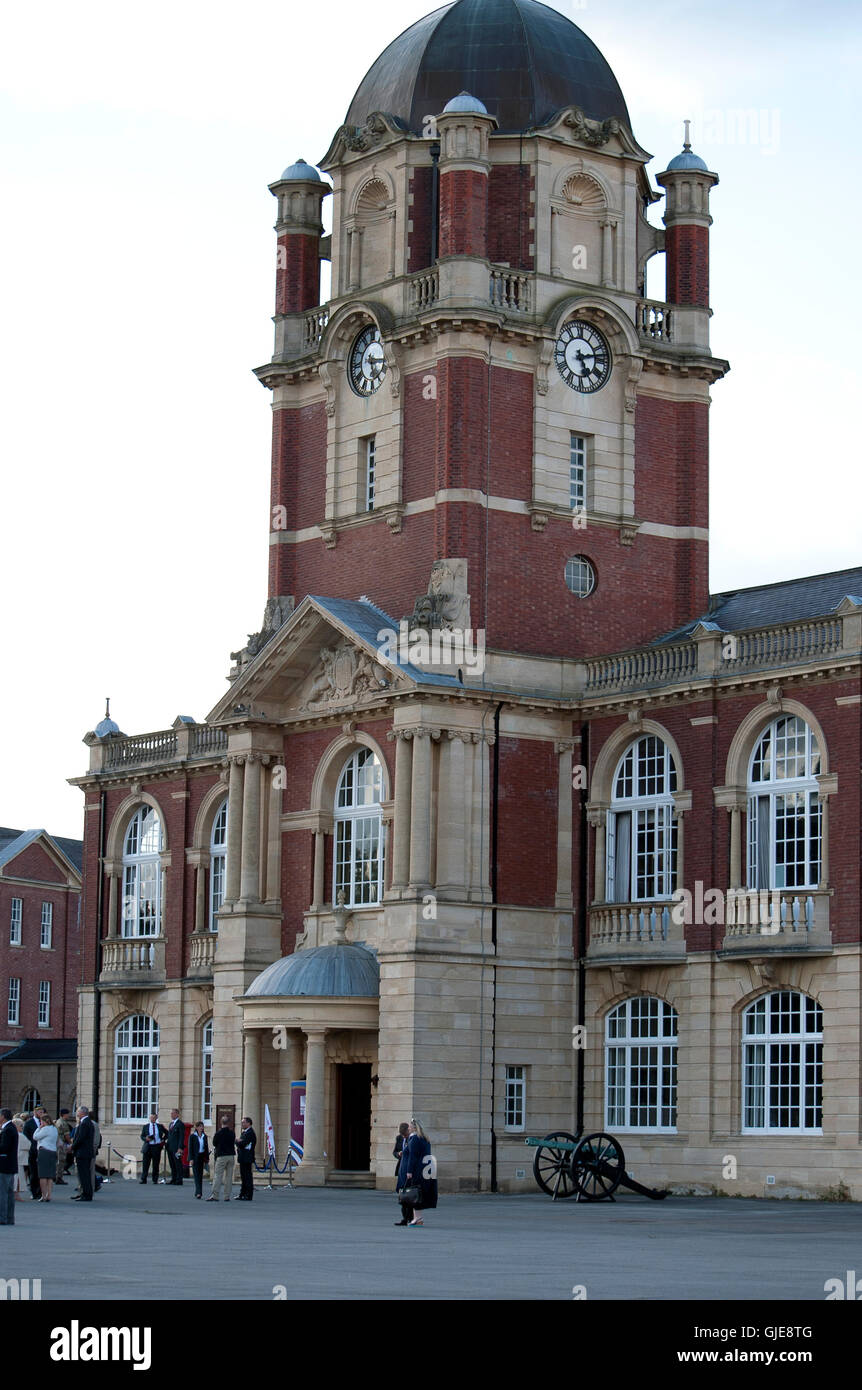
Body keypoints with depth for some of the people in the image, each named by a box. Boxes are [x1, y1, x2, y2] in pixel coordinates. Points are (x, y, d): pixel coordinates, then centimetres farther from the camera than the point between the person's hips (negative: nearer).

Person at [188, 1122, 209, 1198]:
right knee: (196, 1175, -11)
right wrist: (191, 1159, -12)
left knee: (200, 1175, 6)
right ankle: (198, 1192, -18)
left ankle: (197, 1192, 12)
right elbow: (190, 1148, -6)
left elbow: (206, 1148, 13)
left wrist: (207, 1159, 9)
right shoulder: (192, 1136, -3)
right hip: (195, 1157, -5)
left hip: (202, 1157, 5)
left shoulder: (204, 1136, 9)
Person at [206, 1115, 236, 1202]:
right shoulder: (232, 1133, 2)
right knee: (229, 1176, 7)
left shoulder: (218, 1133, -10)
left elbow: (214, 1143, 2)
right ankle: (227, 1196, 7)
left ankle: (214, 1195, -11)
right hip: (231, 1156, 4)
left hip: (221, 1156, -4)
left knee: (217, 1176, -4)